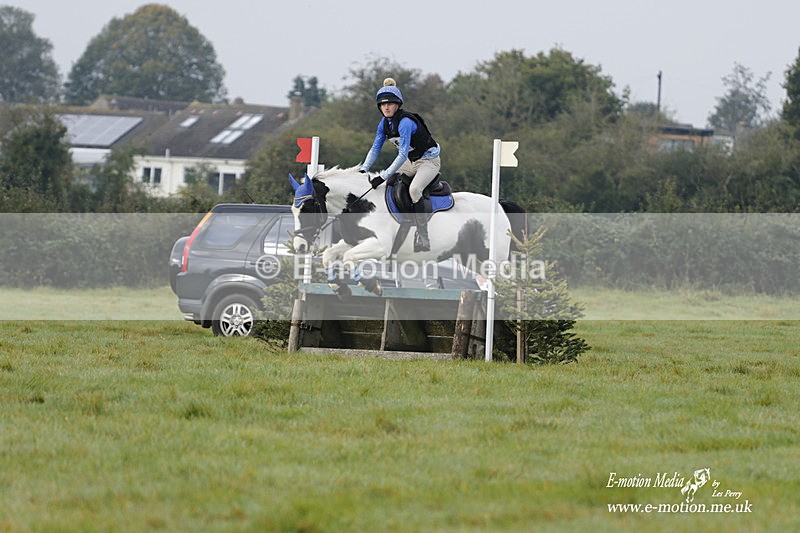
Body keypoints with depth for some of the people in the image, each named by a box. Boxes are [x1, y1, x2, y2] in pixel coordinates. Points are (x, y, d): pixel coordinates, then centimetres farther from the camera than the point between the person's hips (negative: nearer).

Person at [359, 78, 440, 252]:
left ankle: (423, 240, -29)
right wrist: (364, 169, -11)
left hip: (428, 161, -9)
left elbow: (403, 154, -35)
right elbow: (375, 148, 3)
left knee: (414, 189, -31)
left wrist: (385, 175, -38)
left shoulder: (405, 122, -29)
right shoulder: (385, 123, -3)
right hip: (410, 162, 9)